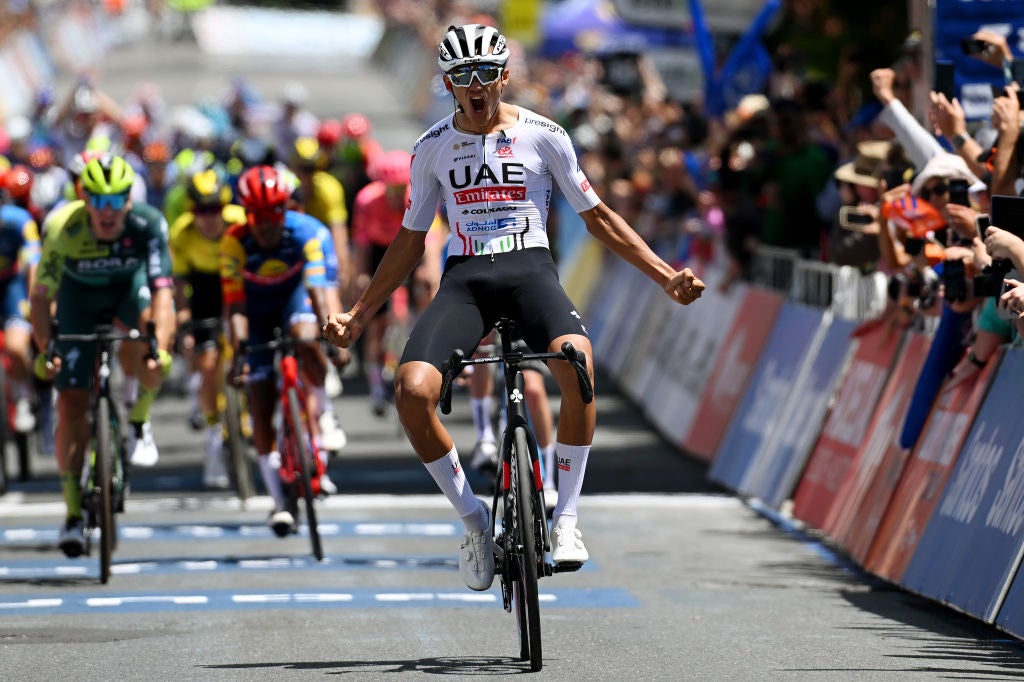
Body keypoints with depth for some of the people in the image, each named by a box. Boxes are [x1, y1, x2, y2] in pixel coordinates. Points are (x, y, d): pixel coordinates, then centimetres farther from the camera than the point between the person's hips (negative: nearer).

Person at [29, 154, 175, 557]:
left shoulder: (147, 224, -32)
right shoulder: (62, 228, -31)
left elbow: (162, 290, -38)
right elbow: (41, 295, -27)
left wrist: (161, 349, -51)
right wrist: (43, 352, -37)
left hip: (130, 287, 0)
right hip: (79, 296, 0)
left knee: (148, 340, -35)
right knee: (71, 405, -8)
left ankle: (139, 422, -7)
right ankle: (74, 512, 3)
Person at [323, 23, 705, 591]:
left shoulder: (543, 136, 4)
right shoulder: (432, 148, 9)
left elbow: (597, 217, 11)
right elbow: (410, 240, 19)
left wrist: (667, 277, 4)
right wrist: (358, 315, 16)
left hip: (529, 269, -2)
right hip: (463, 278, 2)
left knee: (577, 363, -36)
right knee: (412, 390, -27)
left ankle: (565, 518, -21)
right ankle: (474, 519, -5)